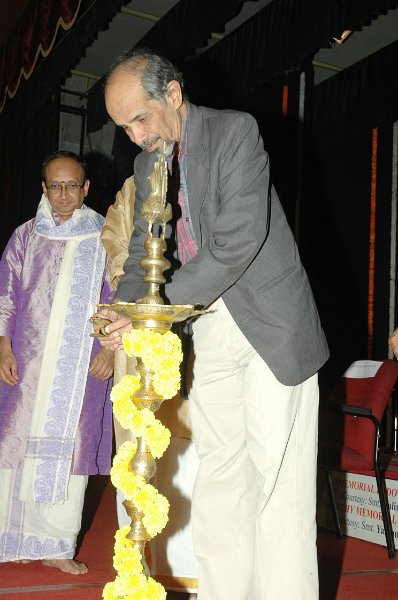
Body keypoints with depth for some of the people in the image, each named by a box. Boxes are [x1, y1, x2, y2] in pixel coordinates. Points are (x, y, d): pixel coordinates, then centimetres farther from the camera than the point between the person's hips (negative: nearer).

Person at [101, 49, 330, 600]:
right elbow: (143, 247, 15)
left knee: (276, 471, -5)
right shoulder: (147, 161, 11)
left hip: (269, 322, -6)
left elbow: (240, 237, -21)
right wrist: (122, 312, -6)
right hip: (209, 328, 7)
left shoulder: (235, 130, -11)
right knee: (218, 470, 10)